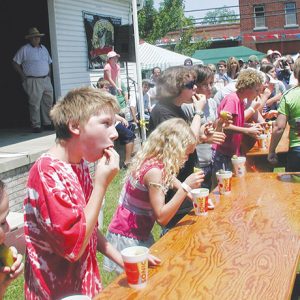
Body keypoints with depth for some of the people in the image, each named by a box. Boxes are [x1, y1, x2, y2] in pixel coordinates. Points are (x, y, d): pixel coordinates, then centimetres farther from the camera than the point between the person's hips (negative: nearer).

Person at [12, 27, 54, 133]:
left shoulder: (44, 48, 15)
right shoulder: (24, 49, -3)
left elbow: (49, 63, 25)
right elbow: (15, 63, -1)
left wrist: (48, 74, 12)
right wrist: (23, 75, -6)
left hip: (46, 80, 6)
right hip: (33, 81, -6)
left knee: (48, 102, 7)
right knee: (35, 104, -5)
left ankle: (47, 123, 17)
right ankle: (36, 126, 2)